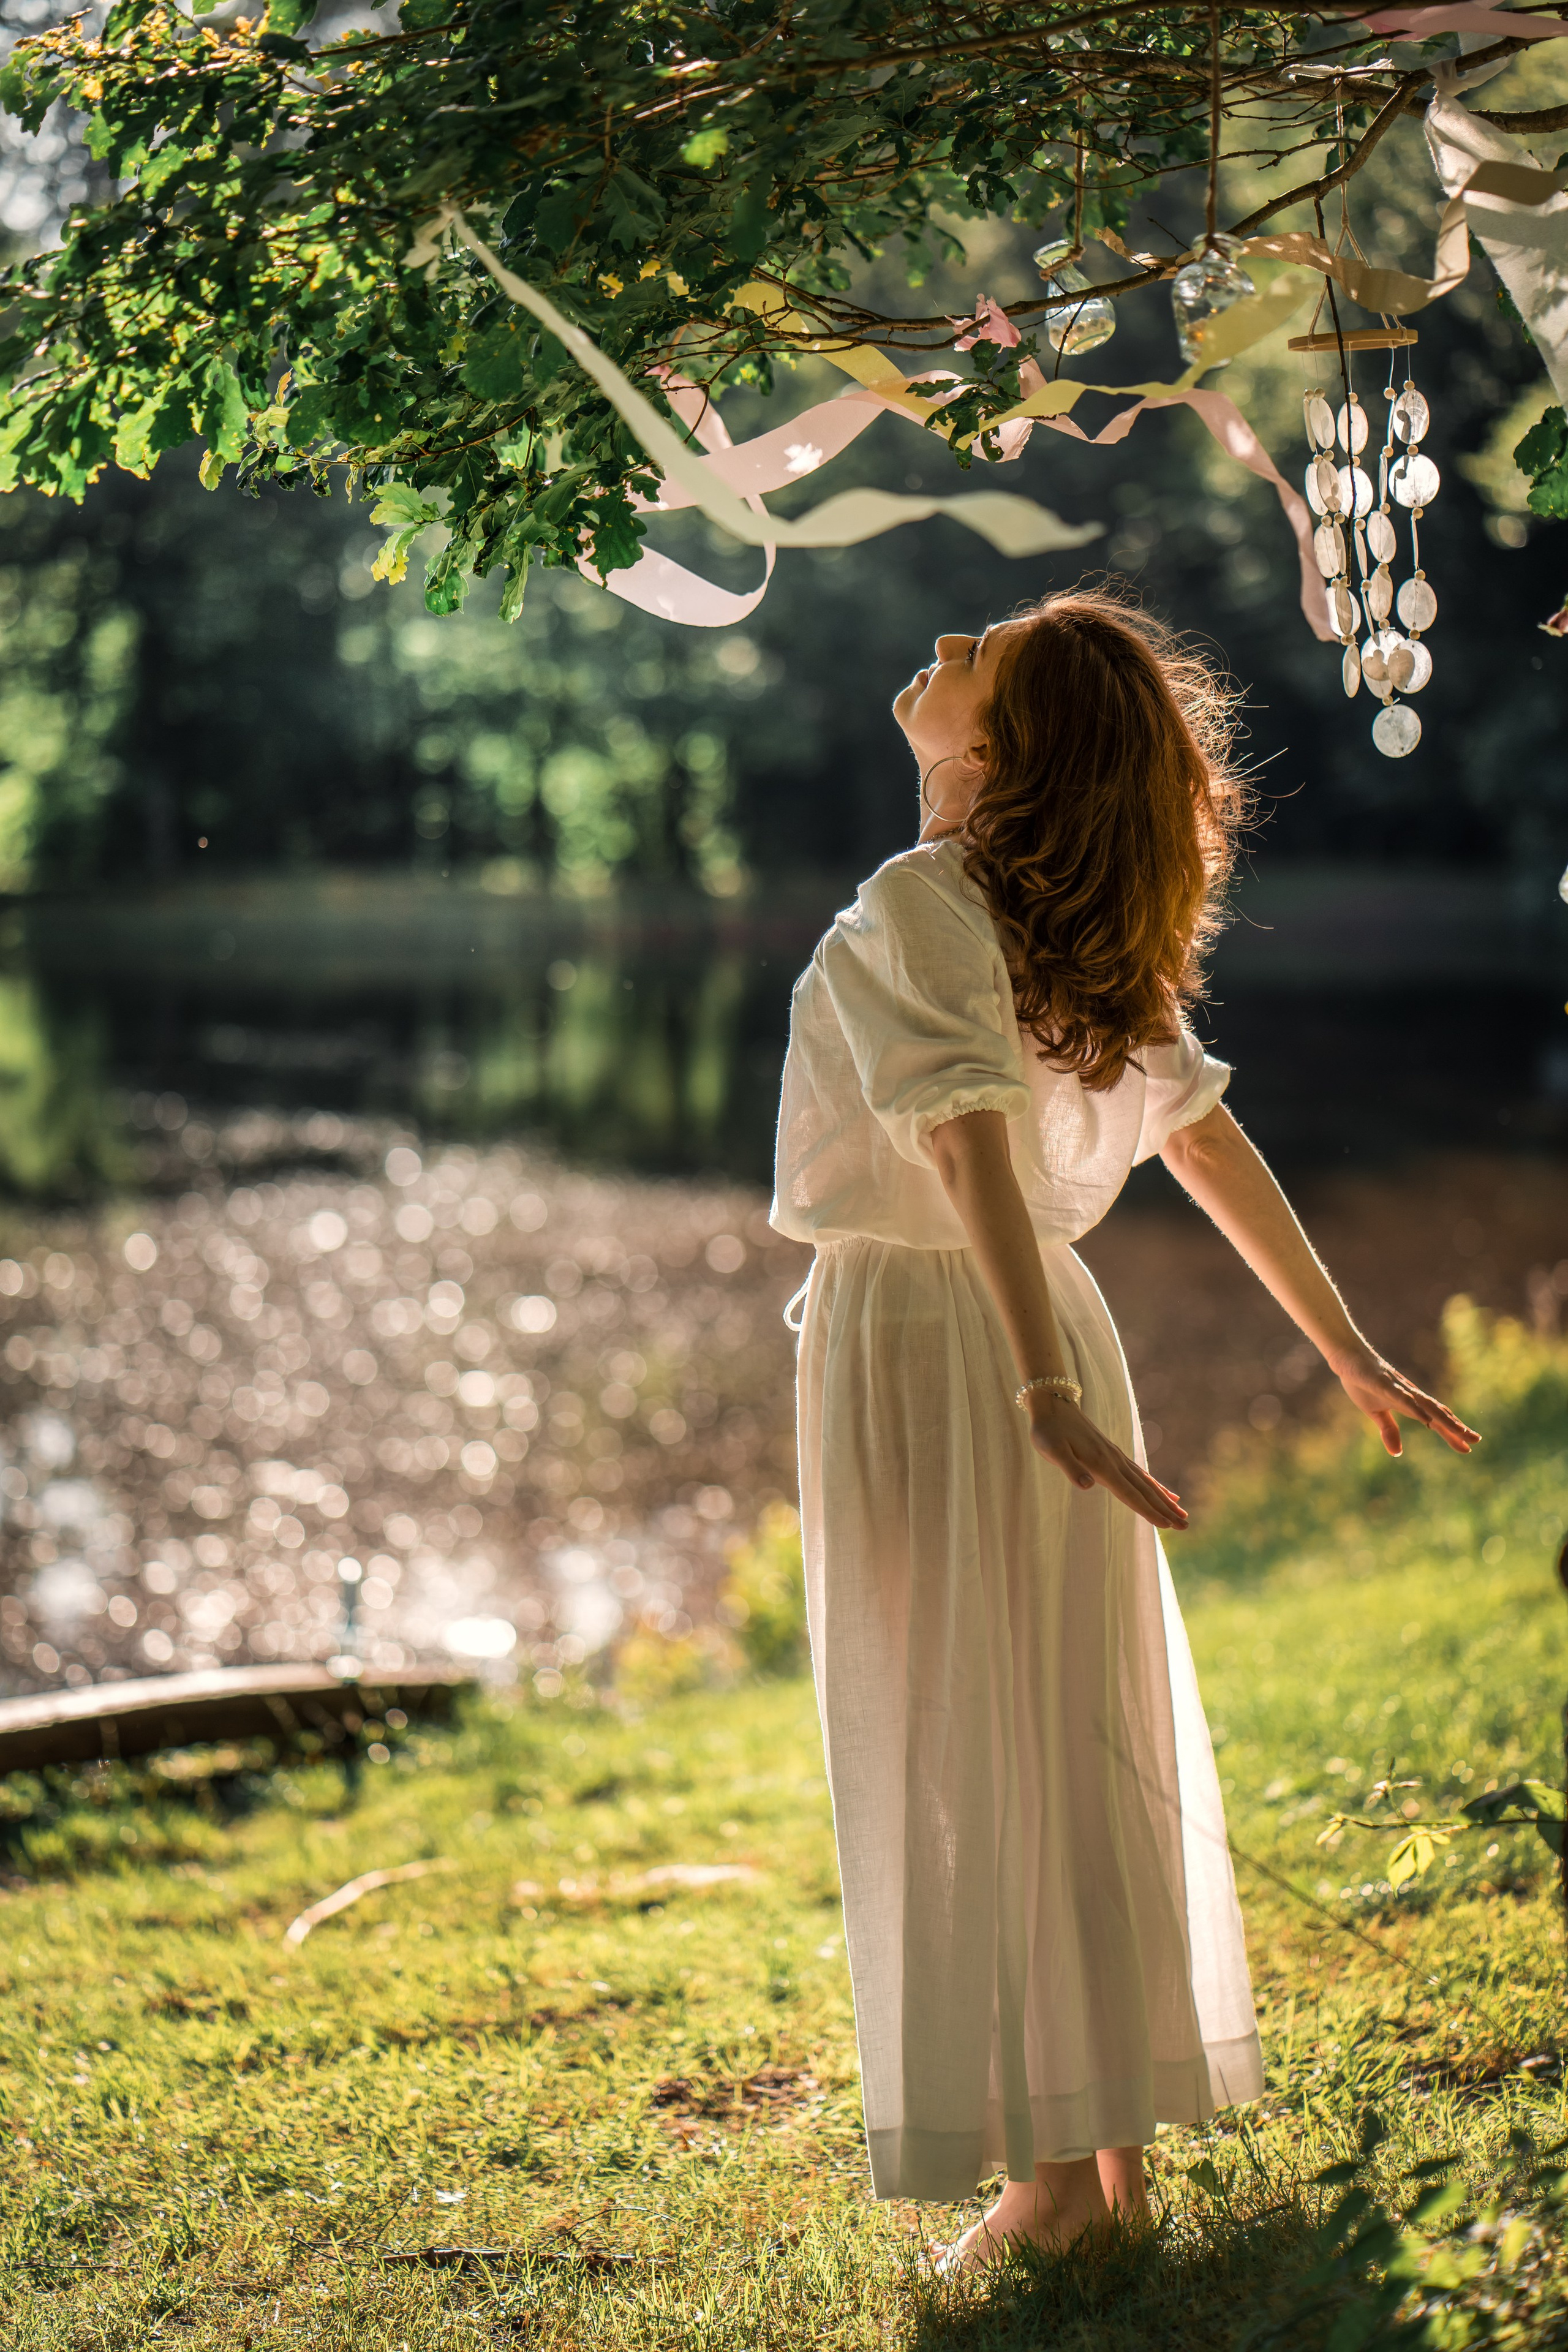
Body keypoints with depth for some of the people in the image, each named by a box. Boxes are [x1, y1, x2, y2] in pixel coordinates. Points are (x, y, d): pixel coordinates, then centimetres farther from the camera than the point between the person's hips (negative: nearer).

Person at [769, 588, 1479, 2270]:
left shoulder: (918, 904, -16)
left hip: (917, 1333, -8)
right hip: (1035, 1330, 8)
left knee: (964, 1753, 0)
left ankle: (1057, 2166, 6)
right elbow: (1205, 1134, 8)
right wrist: (1348, 1352, 11)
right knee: (1080, 1736, 12)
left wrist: (1045, 1391, -37)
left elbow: (977, 1146, -28)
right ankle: (1118, 2127, 21)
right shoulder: (1080, 934, 7)